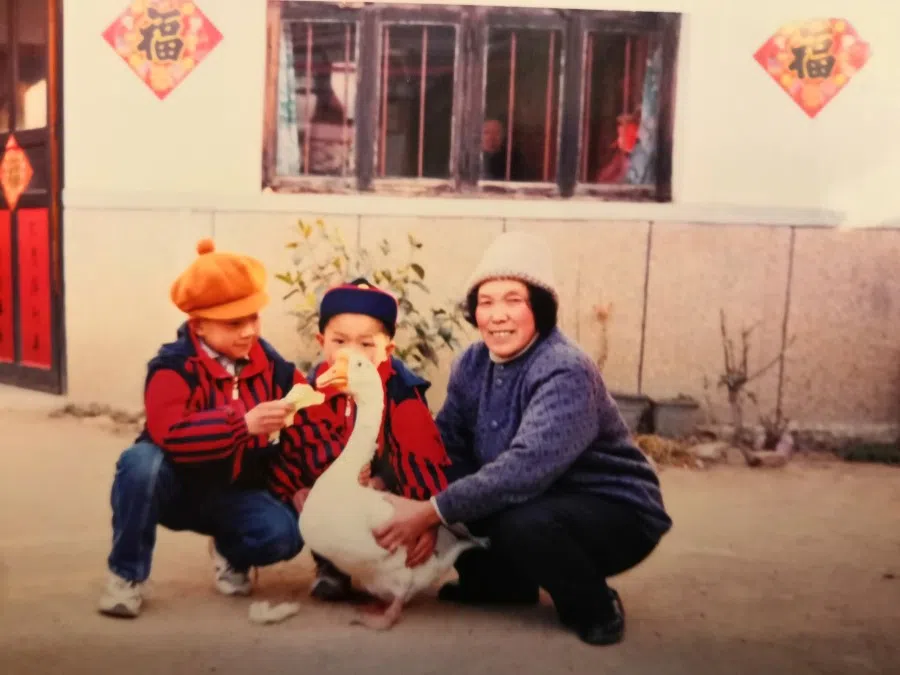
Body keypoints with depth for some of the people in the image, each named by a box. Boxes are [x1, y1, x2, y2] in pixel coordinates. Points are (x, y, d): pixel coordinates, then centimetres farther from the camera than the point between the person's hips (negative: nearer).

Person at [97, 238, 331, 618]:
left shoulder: (270, 365, -6)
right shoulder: (173, 367, -19)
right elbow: (168, 432, -38)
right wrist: (244, 423, -45)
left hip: (234, 495, 3)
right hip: (175, 486, -2)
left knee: (285, 534, -26)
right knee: (141, 461, -36)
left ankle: (230, 554, 12)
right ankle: (126, 575, -12)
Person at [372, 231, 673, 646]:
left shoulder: (566, 372, -27)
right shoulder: (473, 364, -3)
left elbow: (525, 468, -38)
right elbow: (447, 445, -8)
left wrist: (431, 512, -38)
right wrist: (420, 510, -25)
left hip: (616, 513, -7)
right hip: (539, 503, 7)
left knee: (520, 525, -35)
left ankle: (595, 609, -4)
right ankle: (501, 581, 16)